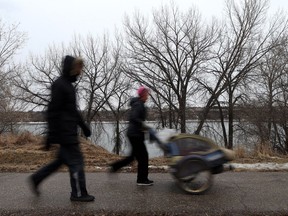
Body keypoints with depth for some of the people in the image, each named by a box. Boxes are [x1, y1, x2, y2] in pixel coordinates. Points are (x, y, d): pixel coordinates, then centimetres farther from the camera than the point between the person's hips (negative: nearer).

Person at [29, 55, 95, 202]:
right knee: (76, 162, -2)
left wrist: (84, 126, 22)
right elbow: (53, 111, -18)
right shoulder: (59, 85, -13)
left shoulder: (68, 85, 17)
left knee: (62, 159, 17)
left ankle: (36, 179, 26)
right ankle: (79, 194, 11)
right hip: (65, 133, -10)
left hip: (69, 132, 10)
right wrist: (51, 136, -19)